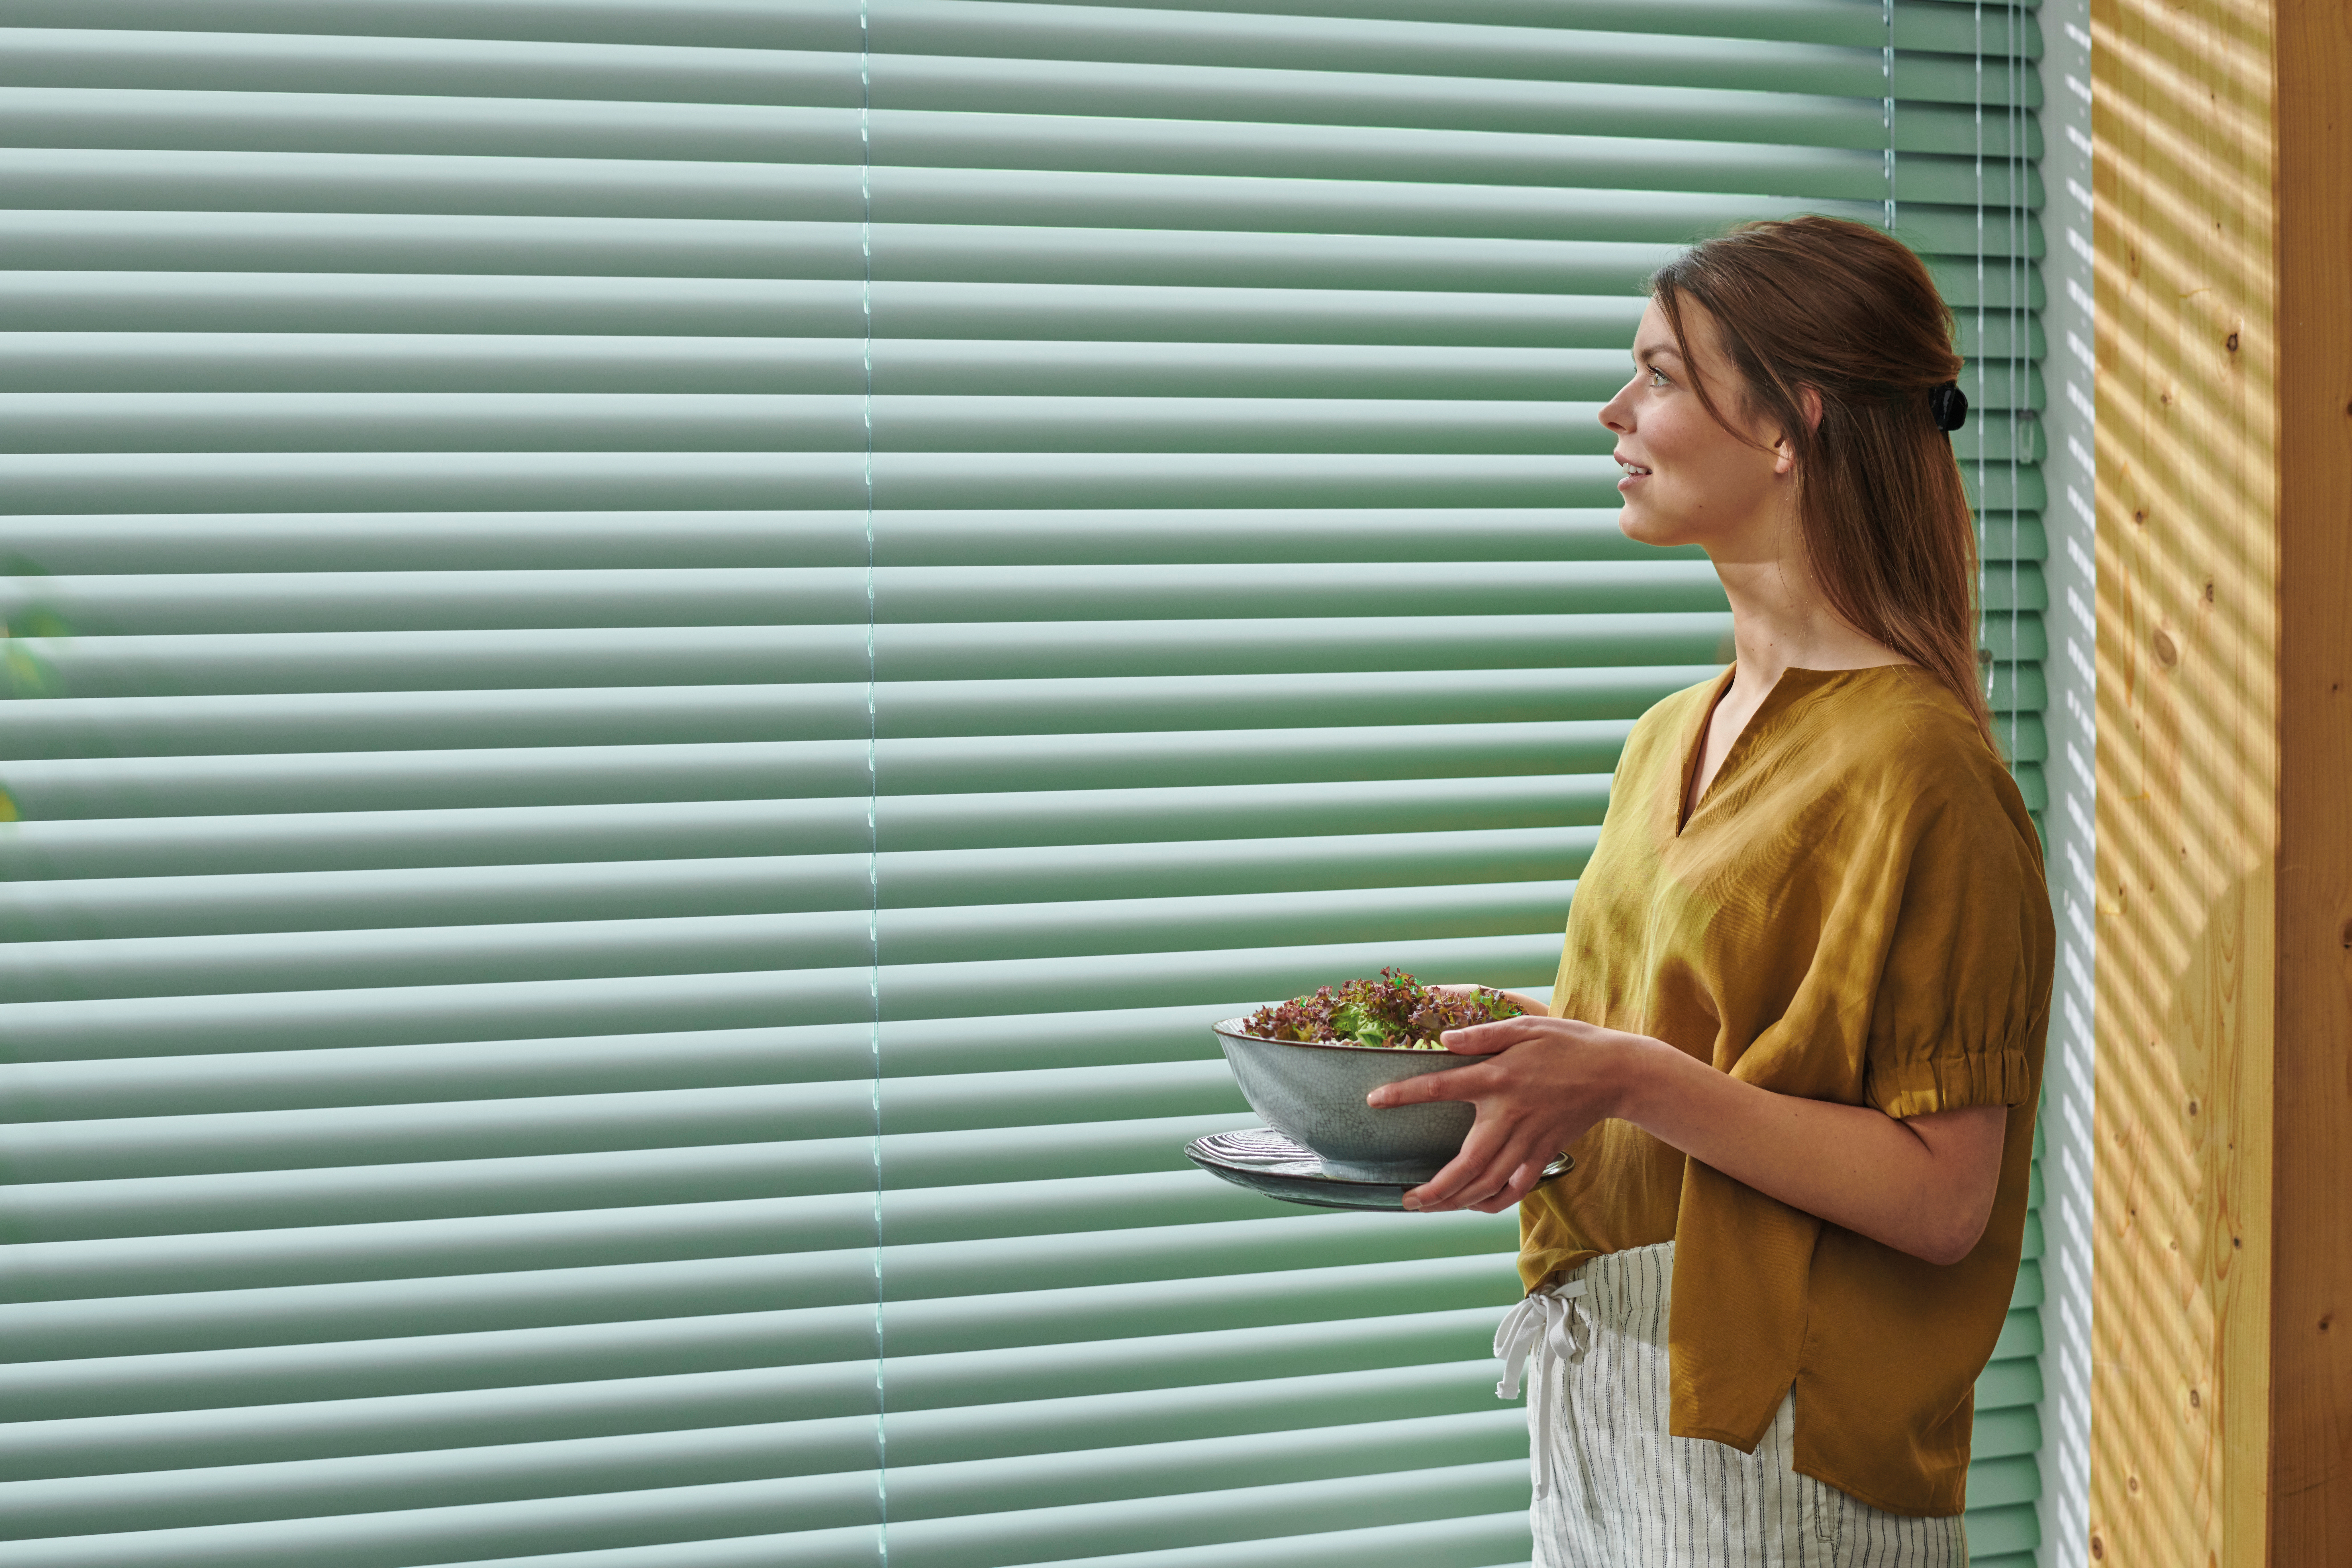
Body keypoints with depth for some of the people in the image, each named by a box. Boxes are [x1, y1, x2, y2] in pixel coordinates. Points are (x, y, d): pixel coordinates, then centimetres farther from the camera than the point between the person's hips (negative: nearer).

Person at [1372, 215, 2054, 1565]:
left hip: (1775, 1443, -7)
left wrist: (1636, 1081, -25)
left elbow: (1942, 1200, -19)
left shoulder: (1917, 764, -16)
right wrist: (1534, 1074, 3)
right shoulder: (1673, 738, 9)